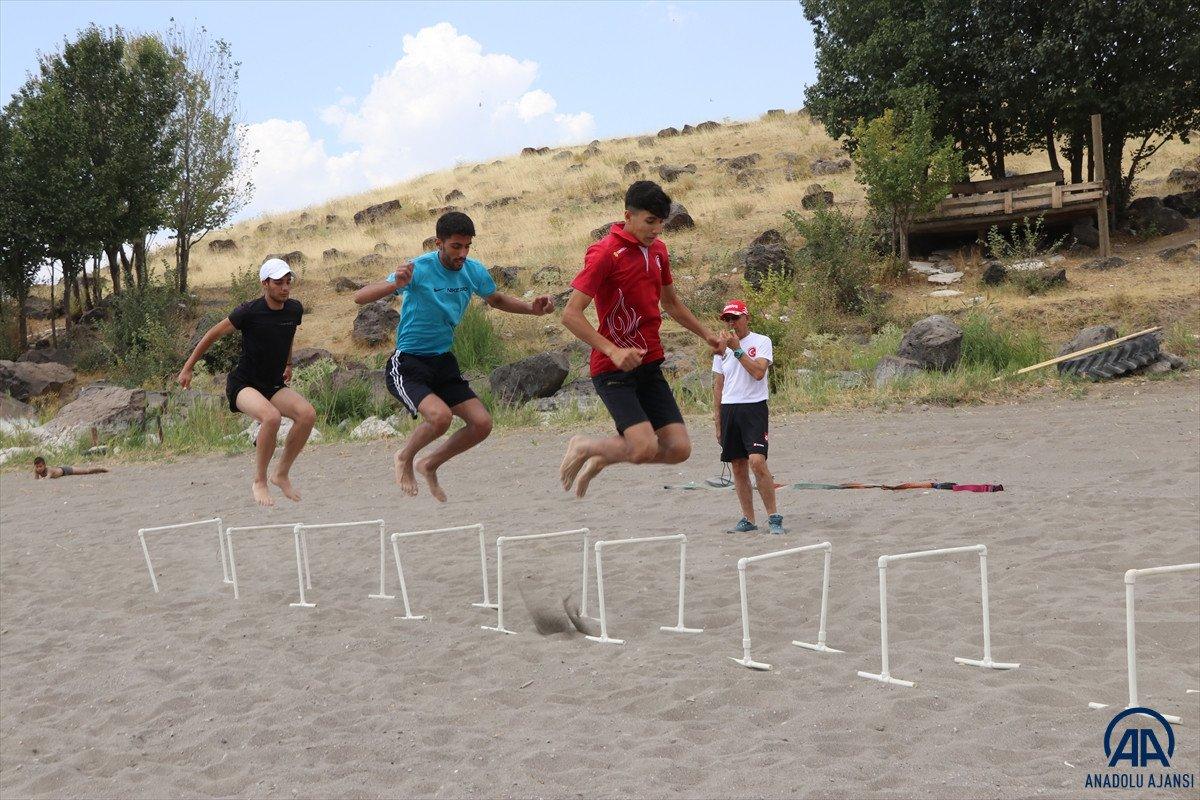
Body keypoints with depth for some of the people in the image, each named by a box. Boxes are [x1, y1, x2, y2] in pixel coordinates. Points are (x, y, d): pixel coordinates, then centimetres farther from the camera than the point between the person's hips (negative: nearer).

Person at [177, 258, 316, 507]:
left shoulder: (294, 309, -1)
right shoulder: (249, 312, -17)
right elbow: (213, 335, -4)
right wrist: (187, 368, 2)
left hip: (274, 385, 6)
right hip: (243, 384, -6)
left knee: (308, 414, -23)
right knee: (271, 416, -36)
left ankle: (282, 474, -5)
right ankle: (259, 481, -16)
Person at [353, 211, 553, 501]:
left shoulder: (474, 271, -3)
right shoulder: (419, 269, -20)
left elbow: (497, 299, 21)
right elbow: (360, 297, -26)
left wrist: (532, 308, 2)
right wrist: (395, 284, -46)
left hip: (444, 362, 6)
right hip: (407, 363, -6)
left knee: (482, 423, -5)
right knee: (441, 415, -30)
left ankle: (429, 465, 20)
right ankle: (405, 457, 3)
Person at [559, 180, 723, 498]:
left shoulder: (658, 249, 11)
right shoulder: (605, 253, -14)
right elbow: (571, 315, -18)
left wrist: (705, 334, 27)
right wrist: (613, 351, -27)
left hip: (650, 365, 8)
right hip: (614, 370, -7)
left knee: (679, 449, -2)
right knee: (645, 448, -21)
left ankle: (601, 459, 20)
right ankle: (583, 447, 9)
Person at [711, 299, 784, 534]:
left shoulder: (761, 341, 0)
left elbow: (758, 372, -16)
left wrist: (737, 348, -16)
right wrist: (717, 419, 12)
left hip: (754, 407, -5)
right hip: (729, 409, 5)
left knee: (757, 461, -18)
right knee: (738, 467, 6)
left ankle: (774, 517, -8)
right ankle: (748, 519, 13)